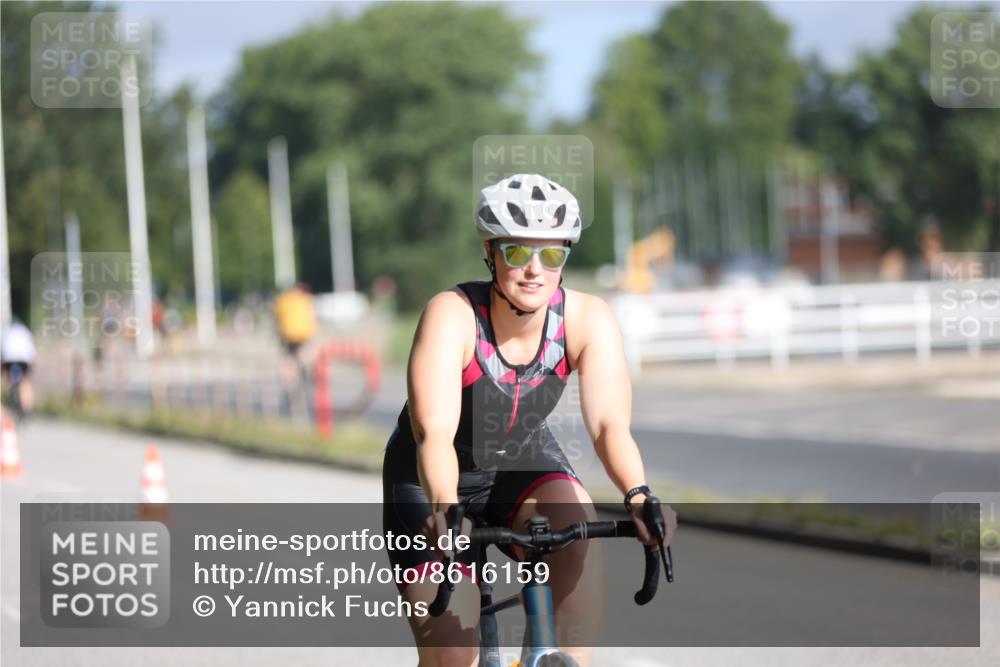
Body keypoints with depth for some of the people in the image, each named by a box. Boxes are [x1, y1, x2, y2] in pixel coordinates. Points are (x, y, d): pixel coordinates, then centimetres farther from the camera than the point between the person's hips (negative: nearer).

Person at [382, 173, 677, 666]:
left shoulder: (587, 319, -20)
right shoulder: (452, 315, -29)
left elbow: (609, 424, -29)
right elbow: (435, 434, -39)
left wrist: (637, 495, -50)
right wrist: (444, 510, -58)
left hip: (523, 463, 2)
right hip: (430, 481, -2)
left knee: (577, 525, -32)